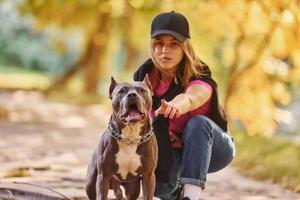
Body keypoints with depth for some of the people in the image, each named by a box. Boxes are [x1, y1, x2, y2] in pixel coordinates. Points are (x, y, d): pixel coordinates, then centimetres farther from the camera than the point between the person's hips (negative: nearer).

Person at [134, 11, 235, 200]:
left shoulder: (199, 78, -30)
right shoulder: (145, 75, -14)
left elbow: (190, 98, -55)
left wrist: (175, 106, -80)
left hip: (212, 149, -3)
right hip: (174, 148, 4)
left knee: (197, 123, -37)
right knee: (159, 185, -28)